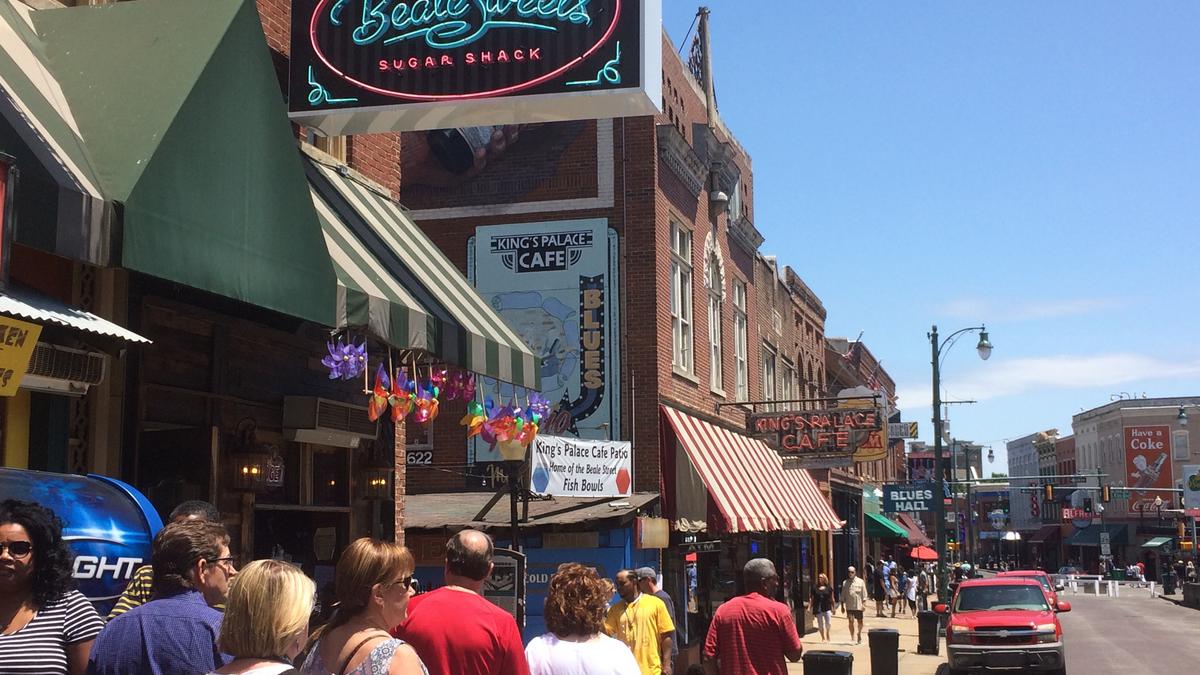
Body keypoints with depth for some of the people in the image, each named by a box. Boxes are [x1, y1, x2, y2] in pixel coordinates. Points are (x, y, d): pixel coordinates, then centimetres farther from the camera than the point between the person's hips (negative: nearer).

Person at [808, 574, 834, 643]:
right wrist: (809, 607, 0)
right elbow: (811, 598, 8)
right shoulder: (815, 588, 7)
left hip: (827, 608, -1)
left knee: (828, 623, -7)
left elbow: (832, 598, 9)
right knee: (820, 624, 5)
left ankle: (827, 636, 18)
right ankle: (823, 638, 17)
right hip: (818, 609, 1)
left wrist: (833, 608, 7)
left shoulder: (829, 588, 6)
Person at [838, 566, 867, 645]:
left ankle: (859, 634, 32)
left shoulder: (860, 582, 3)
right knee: (851, 621, -10)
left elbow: (864, 594, 2)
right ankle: (853, 636, -3)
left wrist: (864, 604, -7)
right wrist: (842, 606, 6)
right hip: (849, 606, 0)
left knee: (860, 622, 7)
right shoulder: (845, 583, 7)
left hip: (858, 605, 0)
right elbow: (843, 596, 10)